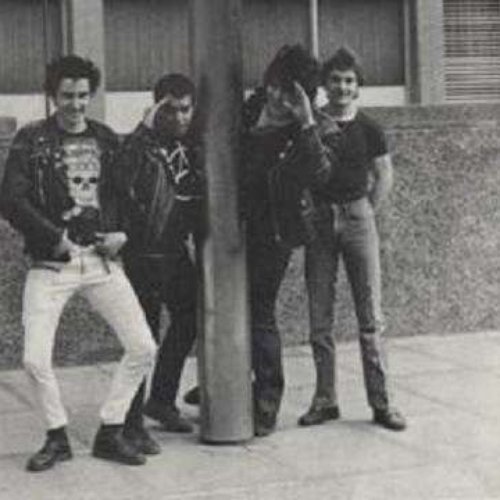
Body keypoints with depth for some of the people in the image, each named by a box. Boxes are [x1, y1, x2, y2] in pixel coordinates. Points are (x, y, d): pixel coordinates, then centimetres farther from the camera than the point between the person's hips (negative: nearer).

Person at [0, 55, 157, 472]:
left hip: (102, 261, 3)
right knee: (35, 360, -11)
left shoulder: (106, 139, 11)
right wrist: (54, 237, -14)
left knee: (144, 348, -5)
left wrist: (121, 232, -2)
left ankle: (110, 433, 13)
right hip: (51, 265, -3)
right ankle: (58, 437, 14)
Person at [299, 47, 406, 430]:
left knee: (370, 316, -3)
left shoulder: (368, 129, 3)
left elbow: (384, 176, 10)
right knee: (319, 318, 4)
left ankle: (381, 402, 2)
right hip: (319, 220, 1)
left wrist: (367, 212, 4)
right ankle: (325, 400, 13)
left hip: (357, 216, -1)